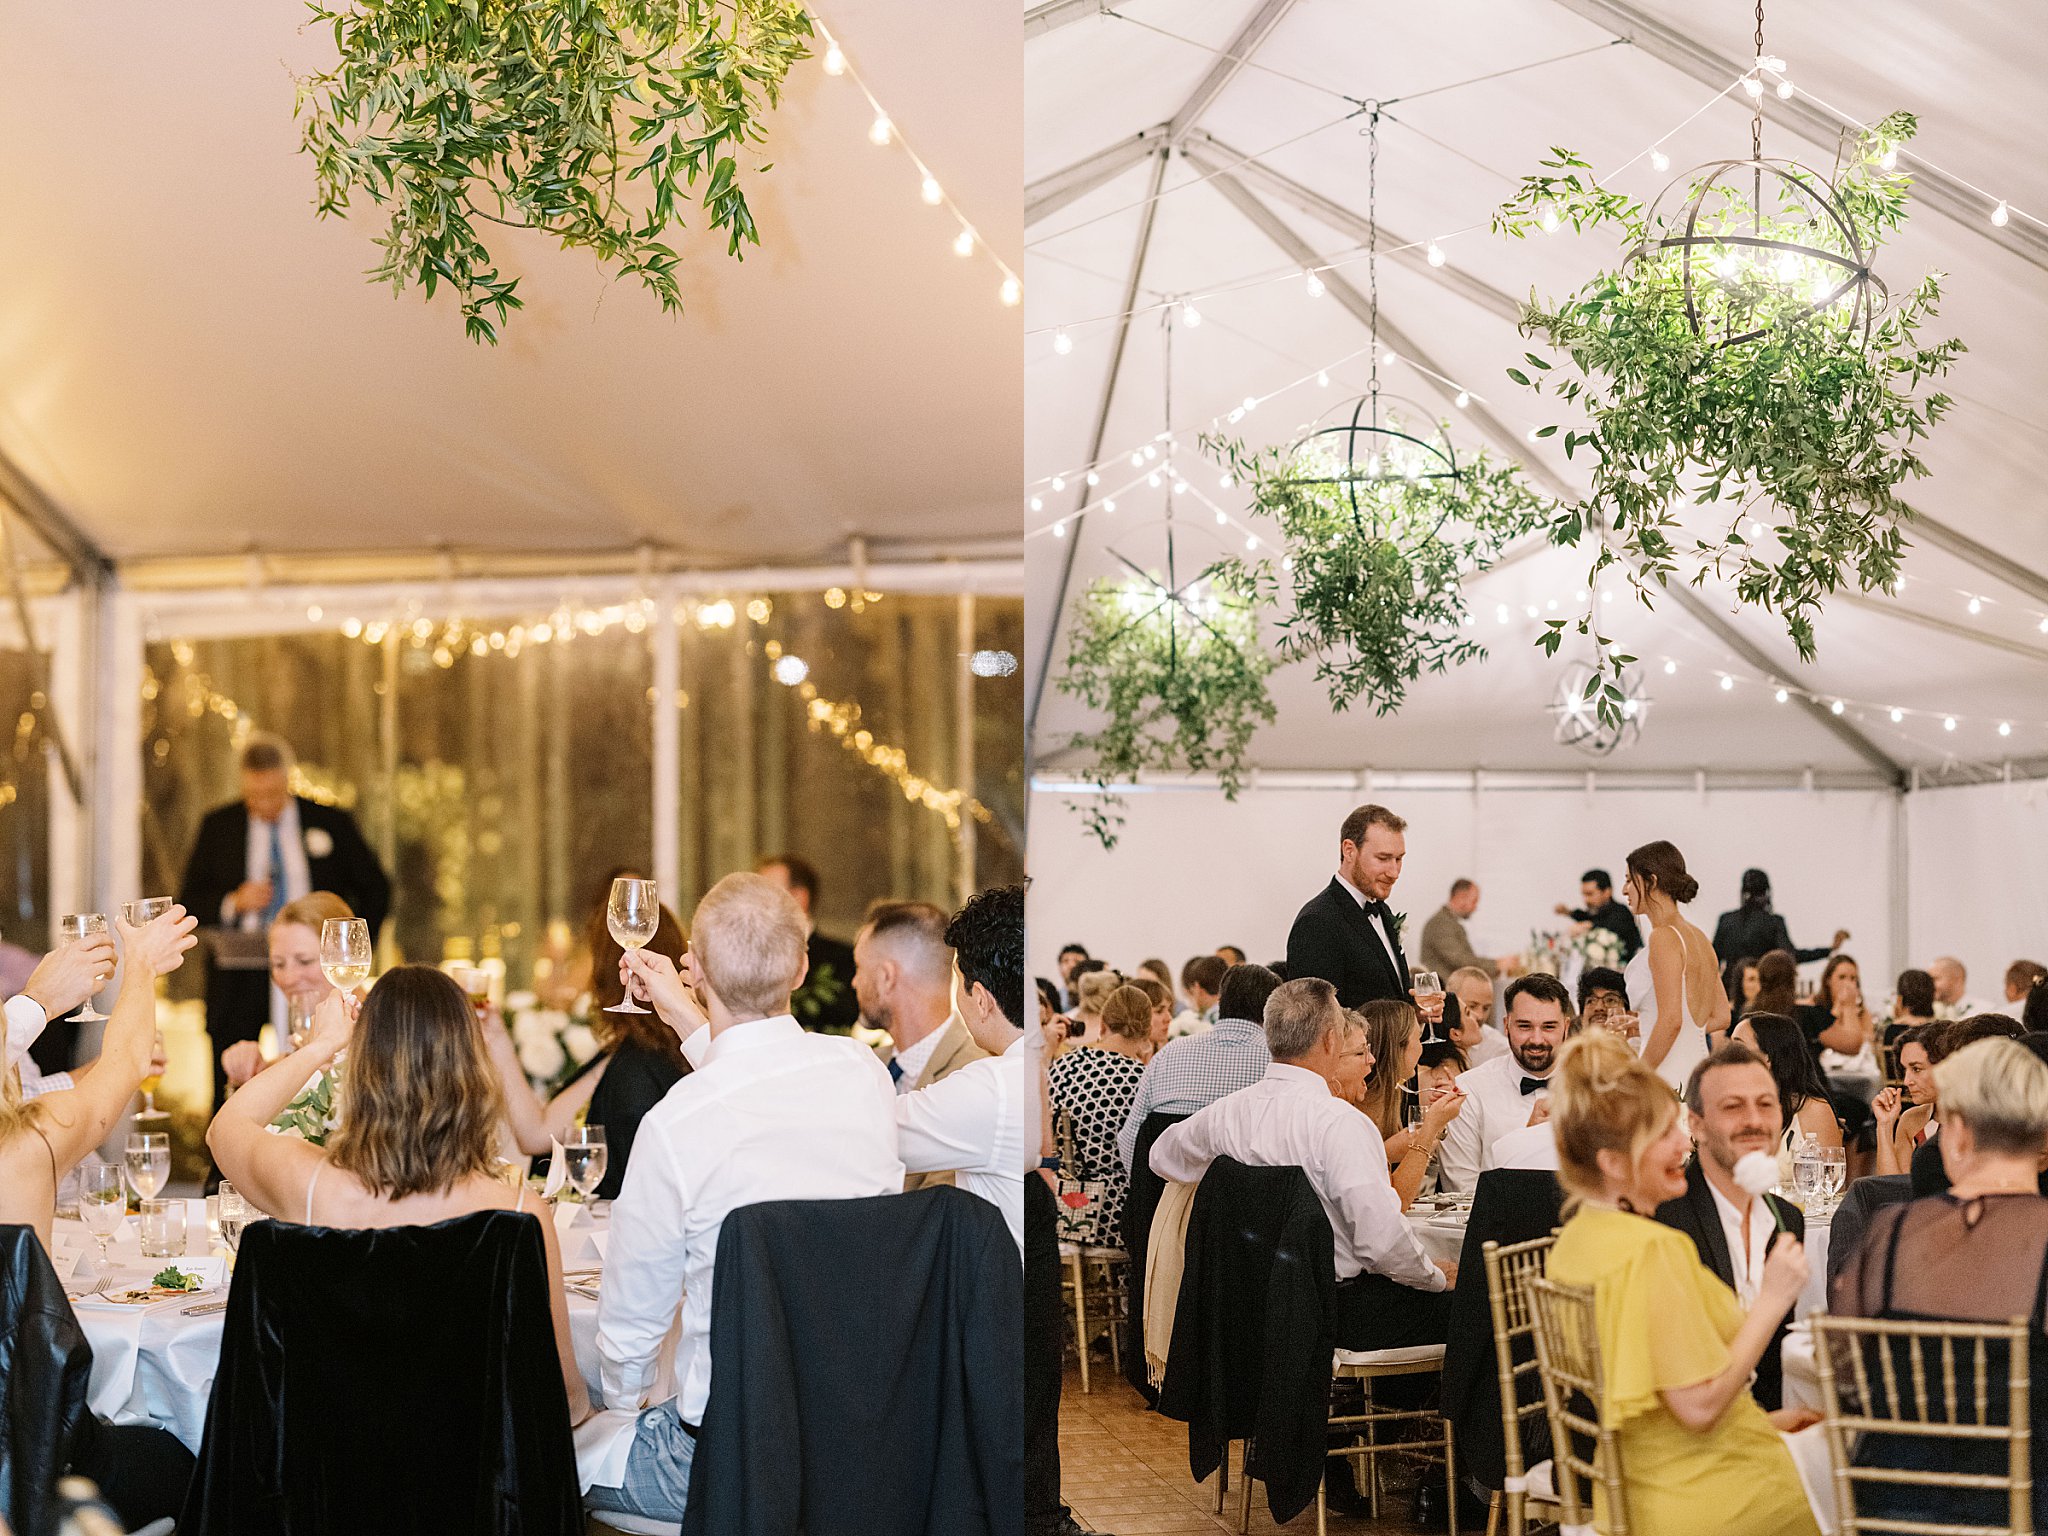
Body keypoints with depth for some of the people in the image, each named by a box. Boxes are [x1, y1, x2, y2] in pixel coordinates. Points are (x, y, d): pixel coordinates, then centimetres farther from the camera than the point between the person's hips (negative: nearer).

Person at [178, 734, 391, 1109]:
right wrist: (232, 903, -10)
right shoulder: (217, 826, 9)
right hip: (238, 975, 1)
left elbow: (375, 889, 12)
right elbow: (188, 902, 9)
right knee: (229, 1089, -3)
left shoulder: (332, 824, 6)